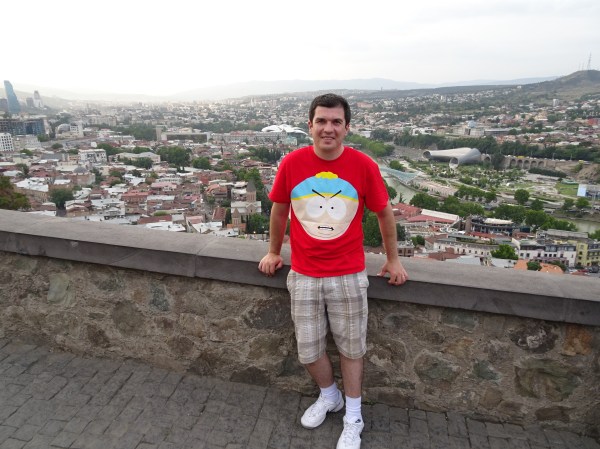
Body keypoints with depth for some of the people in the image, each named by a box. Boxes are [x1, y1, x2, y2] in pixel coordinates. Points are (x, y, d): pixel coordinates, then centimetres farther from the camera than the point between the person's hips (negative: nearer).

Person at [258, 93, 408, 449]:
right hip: (303, 276, 2)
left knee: (351, 347, 15)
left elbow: (384, 213, 2)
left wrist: (393, 259, 10)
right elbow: (279, 210, 7)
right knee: (308, 352, 13)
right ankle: (329, 396, 46)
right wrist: (274, 252, 16)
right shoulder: (291, 163, -8)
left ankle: (353, 418, 39)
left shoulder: (364, 166, -11)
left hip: (349, 275, -1)